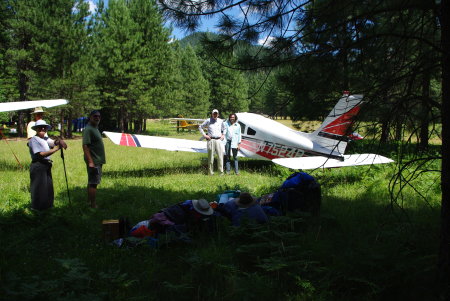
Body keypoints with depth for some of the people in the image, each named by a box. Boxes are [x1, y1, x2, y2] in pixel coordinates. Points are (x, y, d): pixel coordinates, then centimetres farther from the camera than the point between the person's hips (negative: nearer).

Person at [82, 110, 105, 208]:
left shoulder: (95, 128, 16)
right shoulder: (88, 129, -15)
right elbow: (85, 146, -22)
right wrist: (90, 162, -27)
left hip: (97, 161, 10)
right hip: (94, 161, -10)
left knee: (91, 182, 16)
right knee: (93, 183, -8)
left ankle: (89, 202, 24)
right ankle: (93, 205, -6)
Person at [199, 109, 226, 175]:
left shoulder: (221, 121, 12)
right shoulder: (208, 121, 3)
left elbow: (224, 129, 29)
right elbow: (200, 127, 9)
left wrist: (223, 135, 16)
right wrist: (204, 135, 2)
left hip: (218, 140, 2)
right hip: (211, 140, -2)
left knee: (220, 156, -3)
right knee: (211, 156, 0)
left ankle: (221, 172, 4)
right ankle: (211, 172, 7)